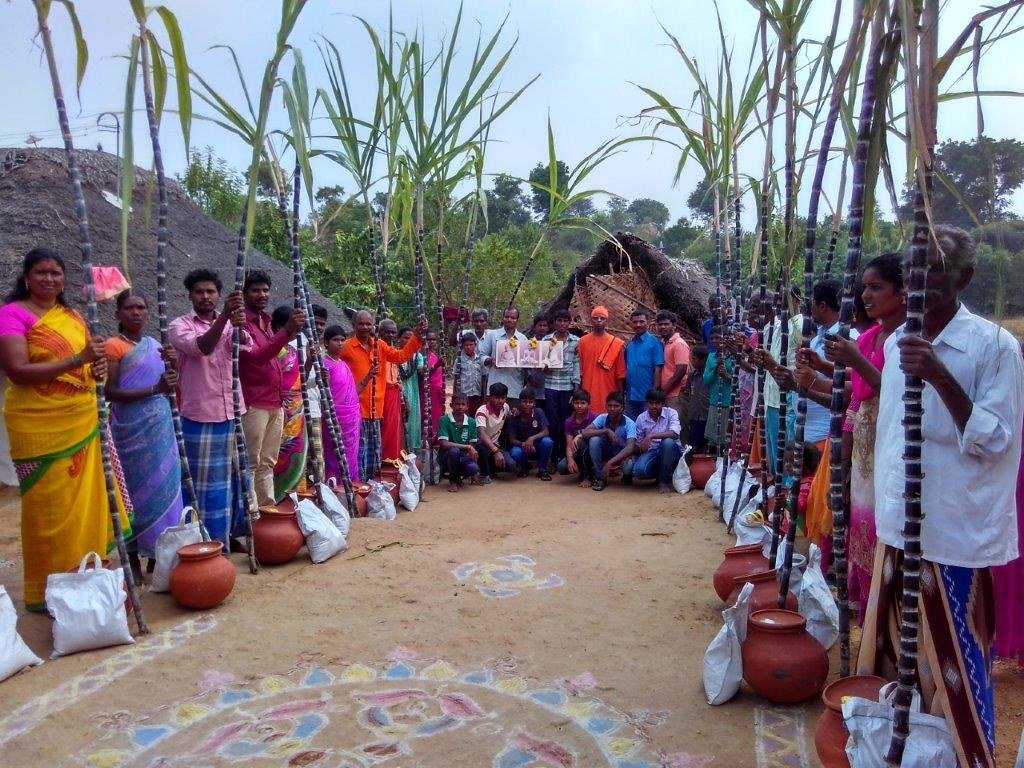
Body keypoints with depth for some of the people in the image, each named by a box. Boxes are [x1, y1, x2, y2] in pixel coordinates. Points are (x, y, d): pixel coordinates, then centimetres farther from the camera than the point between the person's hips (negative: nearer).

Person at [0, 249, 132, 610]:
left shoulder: (73, 316, 13)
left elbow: (90, 362, 21)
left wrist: (99, 368, -3)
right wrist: (77, 360, -23)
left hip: (83, 423, 6)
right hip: (40, 427, -6)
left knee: (85, 501, 11)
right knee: (48, 507, 2)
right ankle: (44, 589, 16)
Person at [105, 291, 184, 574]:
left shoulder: (156, 345, 13)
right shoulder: (114, 346, -6)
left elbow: (170, 386, 17)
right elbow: (109, 391, -14)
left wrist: (174, 365, -3)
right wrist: (154, 389, -21)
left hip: (160, 426, 6)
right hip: (132, 428, -6)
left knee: (163, 485, 7)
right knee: (136, 487, -2)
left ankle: (158, 553, 17)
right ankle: (133, 558, 9)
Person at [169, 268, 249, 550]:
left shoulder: (229, 324, 9)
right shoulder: (180, 325, -2)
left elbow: (246, 344, -13)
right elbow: (201, 347, -22)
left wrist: (239, 326, -36)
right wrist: (224, 316, -36)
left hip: (232, 413, 4)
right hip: (199, 417, -4)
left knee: (233, 475, 12)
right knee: (203, 481, 0)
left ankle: (229, 533, 25)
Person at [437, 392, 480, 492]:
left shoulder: (471, 422, 1)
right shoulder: (444, 420, -11)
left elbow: (473, 446, 5)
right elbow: (444, 444, -21)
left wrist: (471, 452, -16)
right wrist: (467, 447, -24)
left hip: (464, 457, 3)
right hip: (447, 457, -2)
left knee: (474, 468, -30)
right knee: (454, 451, -36)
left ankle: (459, 476, 9)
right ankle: (453, 480, -7)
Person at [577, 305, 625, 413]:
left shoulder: (616, 343, 2)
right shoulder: (583, 341, 5)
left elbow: (620, 373, 4)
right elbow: (579, 370, 6)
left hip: (609, 395, -1)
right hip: (588, 394, 1)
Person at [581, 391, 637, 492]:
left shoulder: (629, 424, -22)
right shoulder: (602, 418, -14)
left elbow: (630, 447, -36)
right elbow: (585, 433, -26)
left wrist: (610, 462, -47)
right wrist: (607, 431, -35)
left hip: (622, 454, -2)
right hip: (606, 452, 2)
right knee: (594, 440, -28)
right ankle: (600, 478, -17)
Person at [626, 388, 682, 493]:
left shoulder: (671, 413, -7)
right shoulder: (641, 418, 1)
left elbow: (674, 434, -27)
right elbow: (639, 445, 8)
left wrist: (651, 436, -33)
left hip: (671, 452, -1)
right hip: (651, 452, 2)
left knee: (667, 442, -36)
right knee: (639, 470, -30)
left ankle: (665, 480, -16)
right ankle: (659, 474, 7)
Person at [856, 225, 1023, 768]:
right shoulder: (896, 342, 8)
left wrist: (941, 378, -28)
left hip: (957, 535, -6)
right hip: (897, 526, 6)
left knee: (951, 663, 4)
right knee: (890, 650, 16)